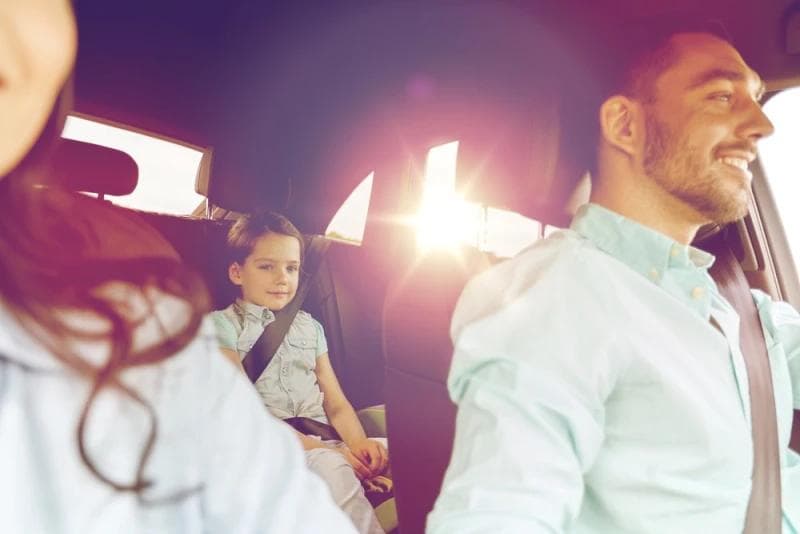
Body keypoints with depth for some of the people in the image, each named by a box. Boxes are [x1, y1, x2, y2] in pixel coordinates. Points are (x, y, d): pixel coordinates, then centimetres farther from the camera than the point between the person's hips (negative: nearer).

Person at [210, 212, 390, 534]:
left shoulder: (310, 327, 20)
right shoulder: (224, 326, 3)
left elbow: (336, 403, 15)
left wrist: (358, 442, -9)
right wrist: (316, 448, -18)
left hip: (322, 443, 5)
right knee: (330, 466, -36)